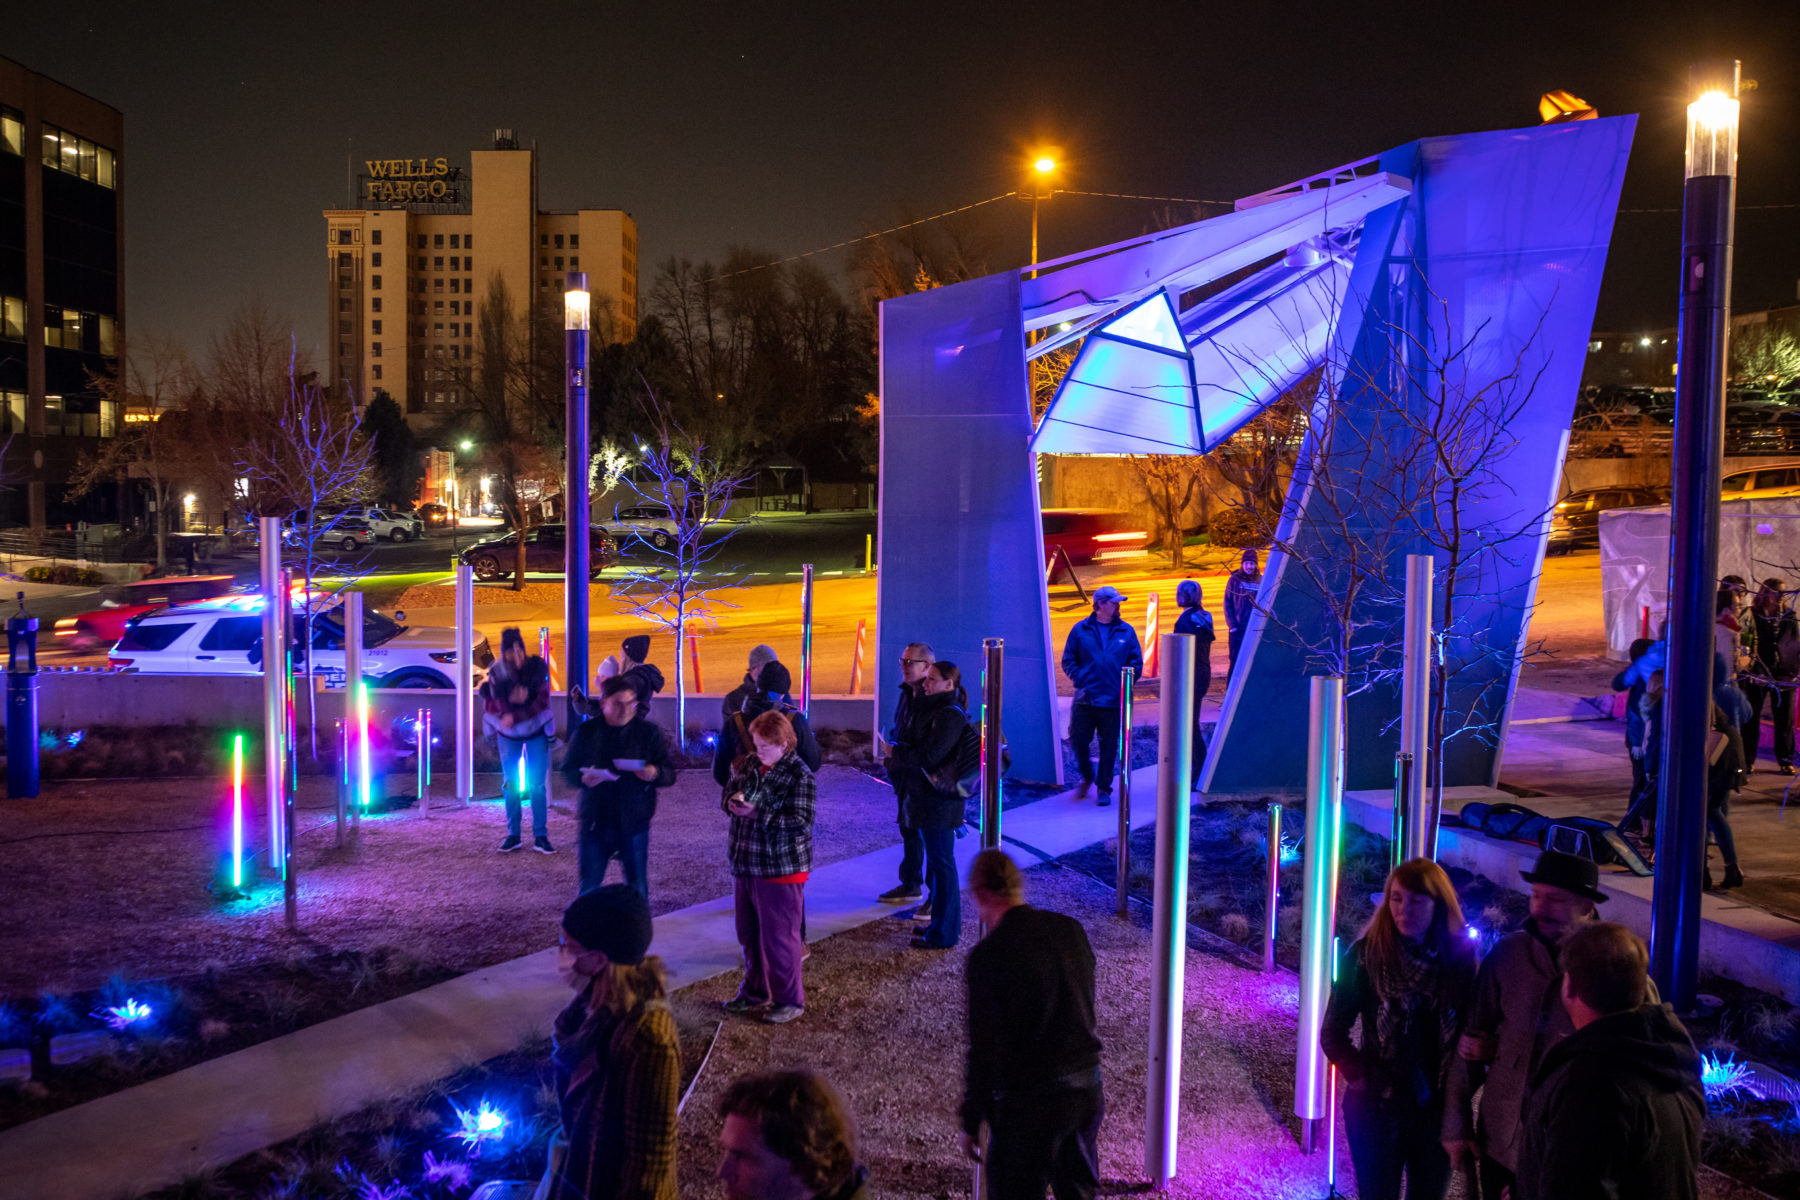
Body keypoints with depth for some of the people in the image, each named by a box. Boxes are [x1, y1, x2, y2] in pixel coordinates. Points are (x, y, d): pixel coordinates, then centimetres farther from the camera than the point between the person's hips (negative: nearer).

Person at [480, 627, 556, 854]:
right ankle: (513, 835, 15)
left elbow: (542, 702, -20)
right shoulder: (497, 673, -13)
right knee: (510, 785, 7)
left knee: (537, 785, -3)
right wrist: (509, 700, -31)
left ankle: (541, 836, 2)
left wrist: (515, 717, -28)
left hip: (535, 732, -2)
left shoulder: (537, 668, -18)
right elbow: (489, 705, -13)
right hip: (507, 735, 2)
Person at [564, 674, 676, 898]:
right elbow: (567, 770, 4)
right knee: (589, 888, 9)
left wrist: (655, 773, -22)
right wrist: (583, 778, -18)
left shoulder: (648, 733, 0)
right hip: (595, 822, 1)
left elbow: (670, 774, 1)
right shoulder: (587, 732, 1)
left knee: (637, 888, 9)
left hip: (633, 823, 0)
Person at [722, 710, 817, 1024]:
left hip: (780, 869, -8)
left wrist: (756, 813, -26)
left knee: (778, 938, 1)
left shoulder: (799, 775, -15)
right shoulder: (751, 764, 7)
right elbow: (730, 788, 18)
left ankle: (790, 1000, 16)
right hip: (745, 865, 8)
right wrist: (733, 800, -7)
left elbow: (801, 820, -22)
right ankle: (755, 991, 36)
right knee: (749, 933, 19)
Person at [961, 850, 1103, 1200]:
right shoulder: (1071, 929, -1)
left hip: (1027, 1104, -6)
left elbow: (983, 1051, -16)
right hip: (1087, 1090, 6)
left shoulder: (988, 956, -19)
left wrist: (971, 1123, -5)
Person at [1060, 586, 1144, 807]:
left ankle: (1104, 788, 18)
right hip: (1085, 699, 0)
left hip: (1113, 701, 1)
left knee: (1109, 746, 5)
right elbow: (1068, 660, 6)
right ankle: (1087, 776, 27)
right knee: (1078, 740, 0)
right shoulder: (1080, 630, 3)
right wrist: (1080, 680, -6)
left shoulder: (1126, 631, 6)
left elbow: (1136, 662, 9)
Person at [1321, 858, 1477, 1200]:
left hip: (1439, 1111, 2)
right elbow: (1332, 1034, -7)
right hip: (1377, 1109, -2)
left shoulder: (1460, 957, -5)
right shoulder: (1366, 955, -12)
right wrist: (1362, 1077, -15)